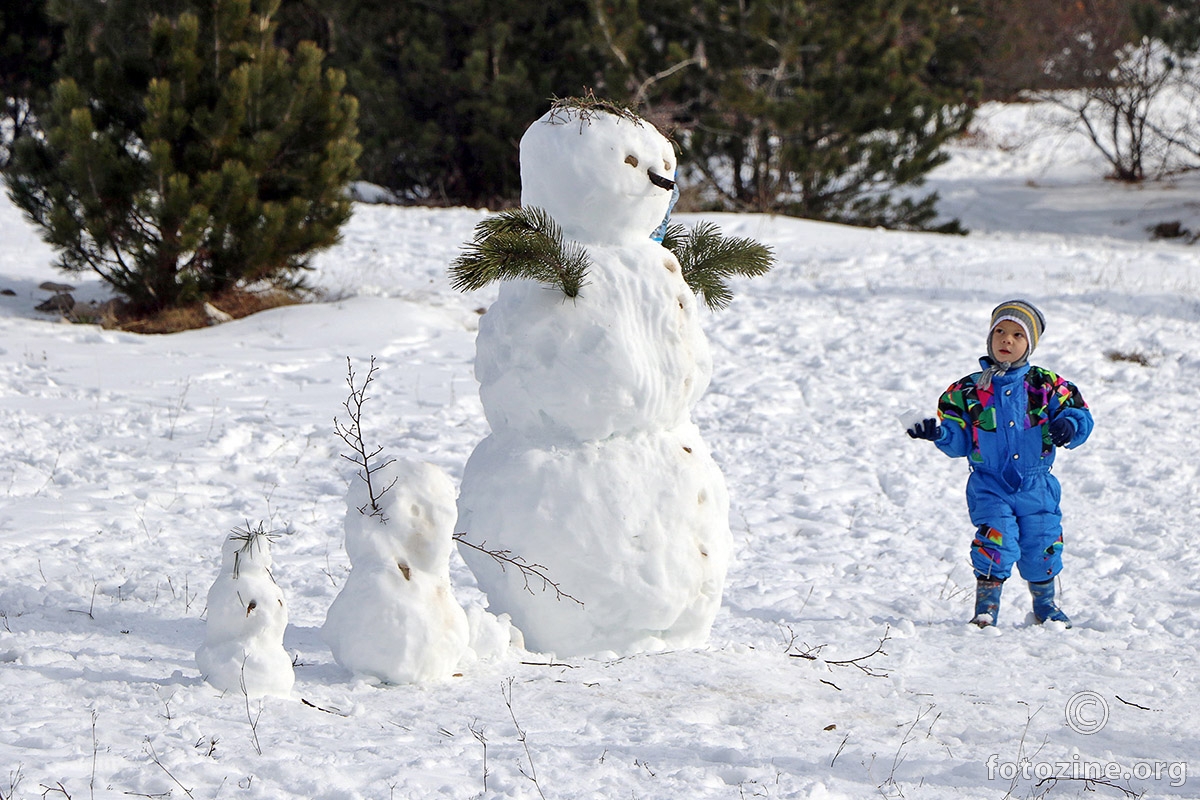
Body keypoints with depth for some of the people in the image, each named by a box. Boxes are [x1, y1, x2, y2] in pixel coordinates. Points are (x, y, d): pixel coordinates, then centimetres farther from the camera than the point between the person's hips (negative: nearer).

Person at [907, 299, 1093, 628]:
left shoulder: (1046, 385, 3)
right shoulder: (969, 390, 4)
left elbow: (1079, 415, 3)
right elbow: (959, 440, 3)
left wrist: (1069, 426, -18)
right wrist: (940, 432, -17)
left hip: (1036, 486, 1)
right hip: (990, 486, -1)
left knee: (1041, 549, 5)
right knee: (996, 543, -18)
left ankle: (1045, 605, 31)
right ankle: (986, 607, -1)